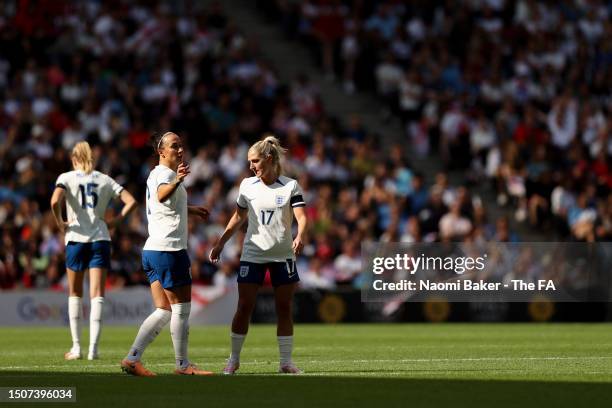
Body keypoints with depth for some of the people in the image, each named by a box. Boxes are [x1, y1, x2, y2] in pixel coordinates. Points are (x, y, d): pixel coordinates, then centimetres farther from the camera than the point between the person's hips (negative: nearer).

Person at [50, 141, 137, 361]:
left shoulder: (67, 178, 0)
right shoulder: (105, 180, 9)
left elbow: (55, 201, -19)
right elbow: (130, 201, 2)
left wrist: (60, 223, -5)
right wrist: (114, 222, 6)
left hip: (76, 238, -1)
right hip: (100, 239, 1)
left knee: (75, 294, 13)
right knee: (97, 295, -2)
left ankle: (76, 347, 12)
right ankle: (93, 348, -13)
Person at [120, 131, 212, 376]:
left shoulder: (156, 174, 18)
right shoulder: (165, 173, -11)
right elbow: (162, 195, -36)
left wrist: (191, 210, 50)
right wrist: (177, 181, -56)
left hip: (152, 250, 9)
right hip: (169, 250, -9)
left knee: (164, 311, 7)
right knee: (181, 308, 0)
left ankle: (132, 359, -1)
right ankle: (182, 364, 8)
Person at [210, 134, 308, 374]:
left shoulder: (290, 186, -3)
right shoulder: (247, 185, 4)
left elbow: (301, 217, -13)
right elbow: (239, 217, 14)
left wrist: (299, 237, -33)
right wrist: (220, 244, 11)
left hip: (283, 255, -1)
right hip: (252, 254, 1)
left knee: (284, 308, 0)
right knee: (244, 307, -4)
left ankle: (286, 361, 6)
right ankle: (234, 359, 5)